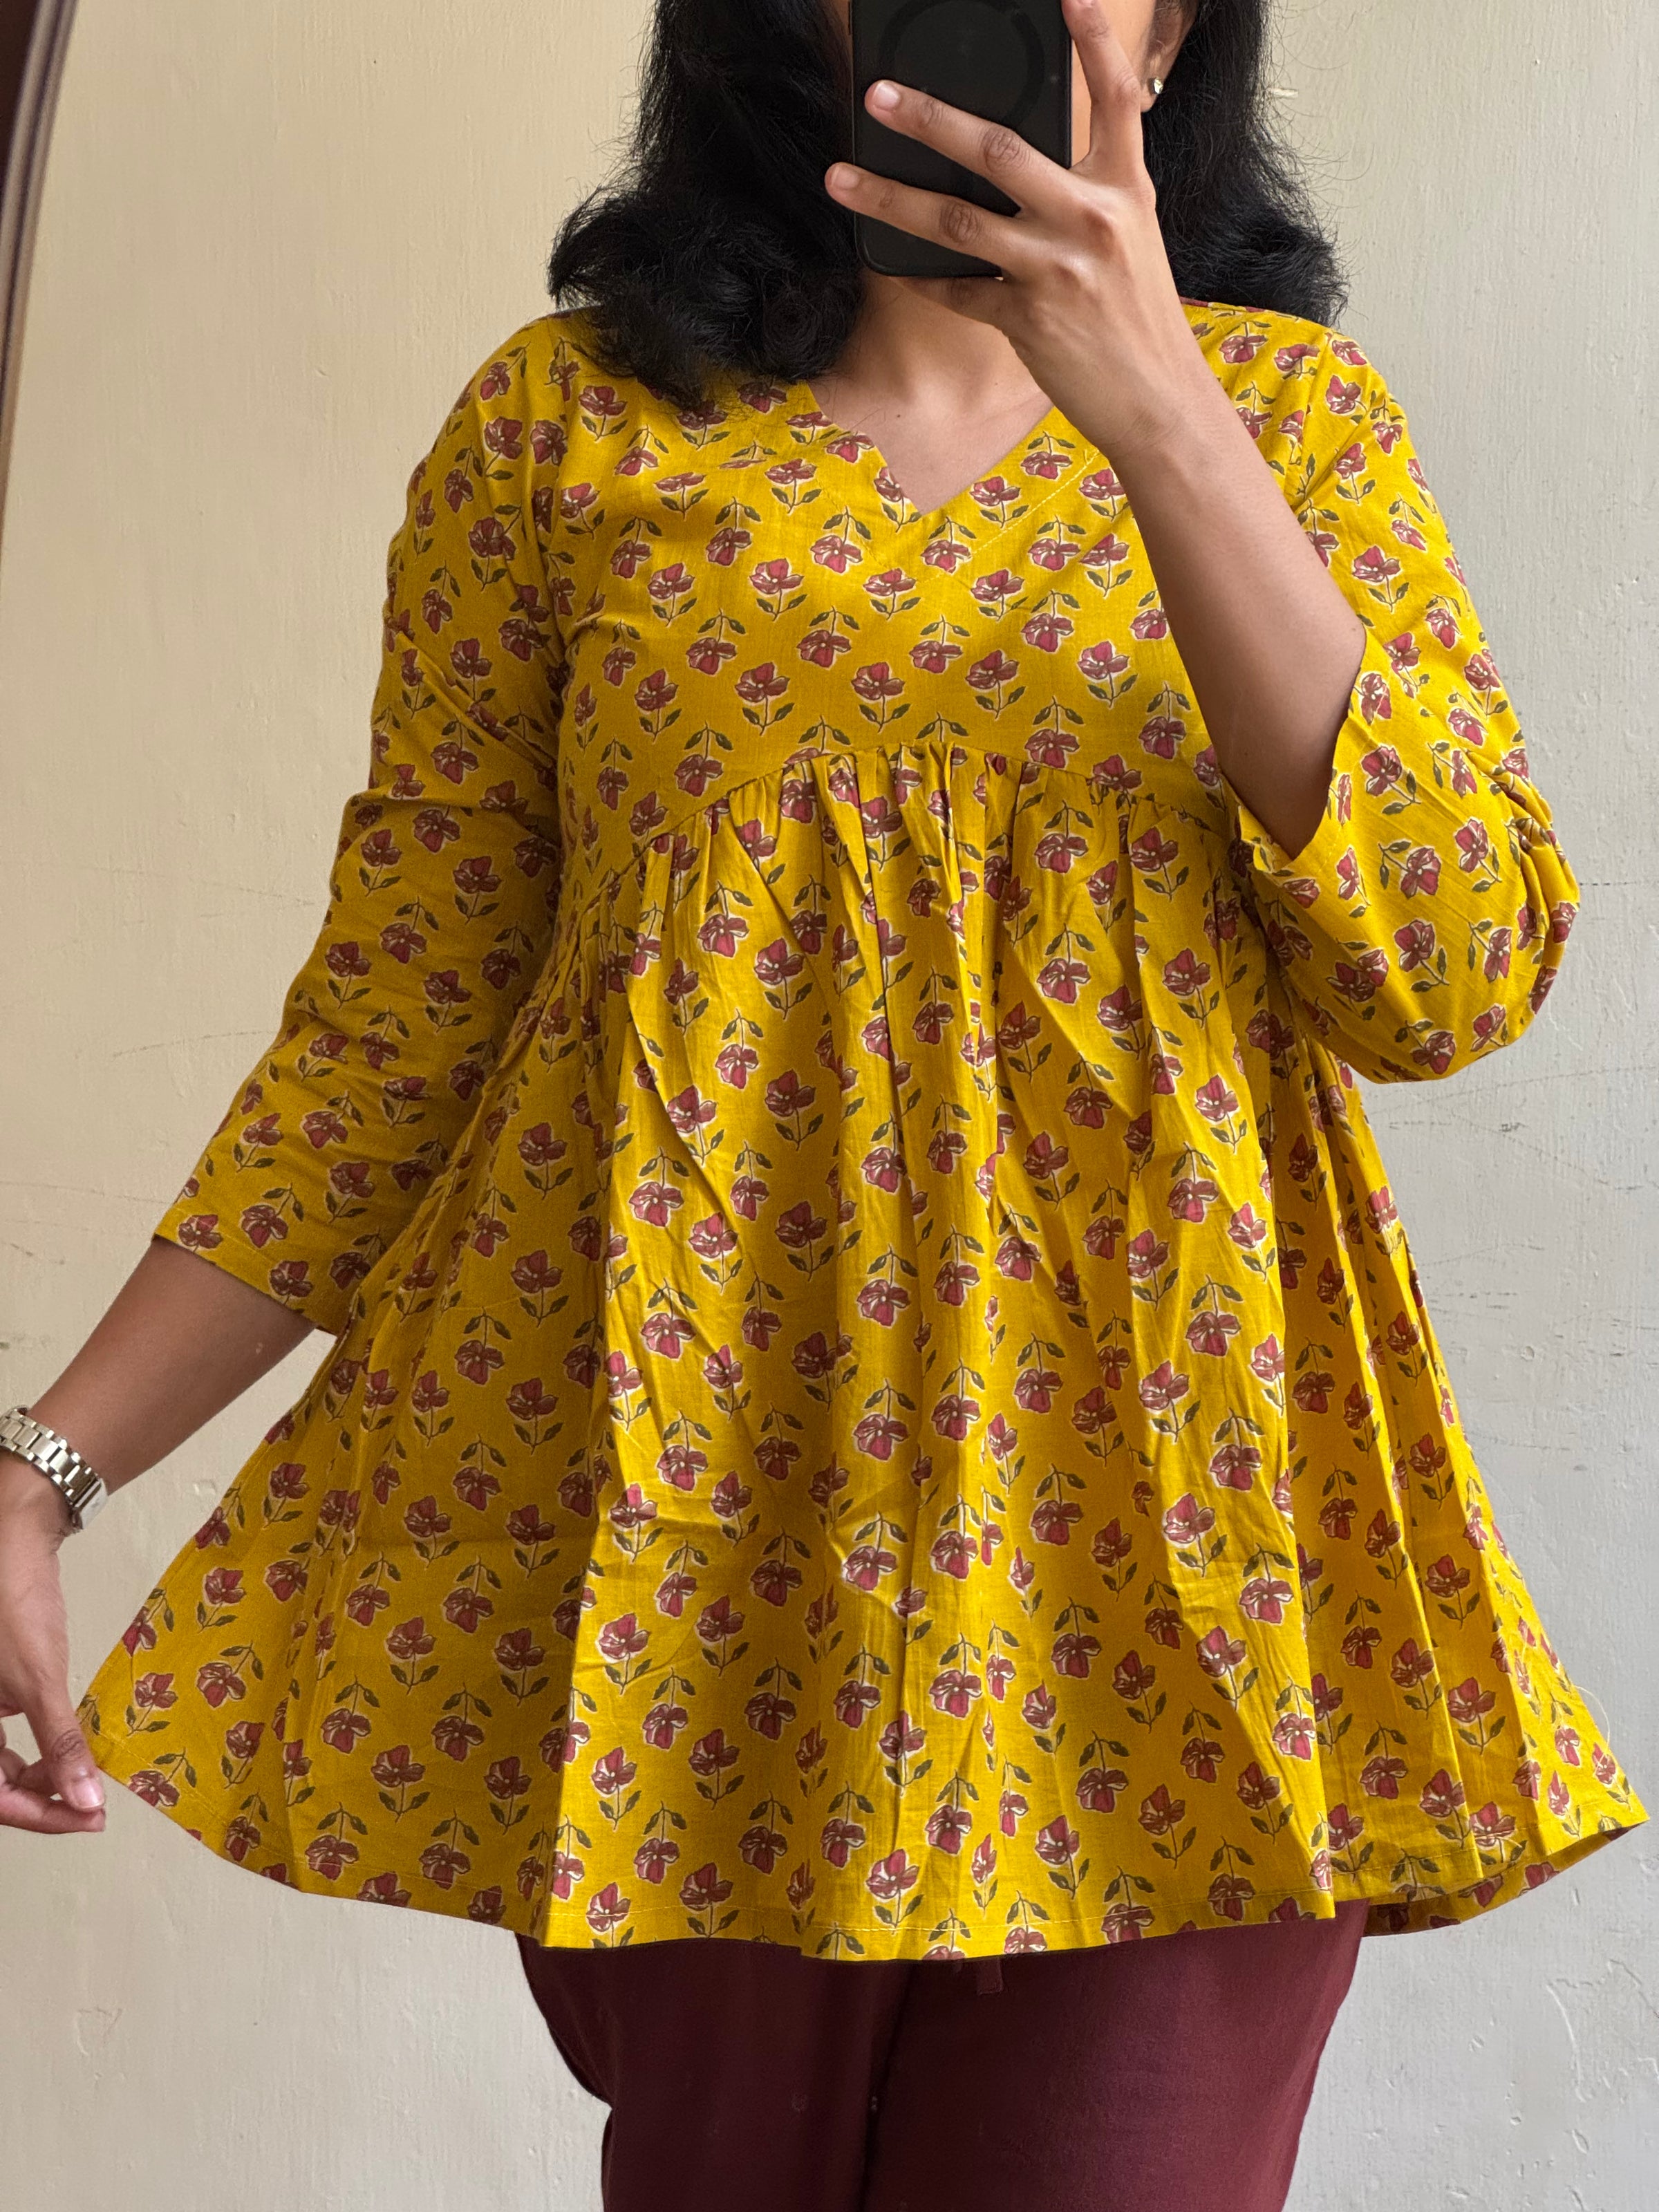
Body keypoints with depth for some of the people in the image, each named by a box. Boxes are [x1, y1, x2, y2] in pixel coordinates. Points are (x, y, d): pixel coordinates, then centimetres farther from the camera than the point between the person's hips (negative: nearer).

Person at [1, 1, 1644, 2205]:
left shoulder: (1290, 406, 6)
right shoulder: (574, 413, 4)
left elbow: (1463, 968, -7)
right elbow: (398, 1009, 5)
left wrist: (1154, 408, -16)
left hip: (1152, 1520, 0)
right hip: (682, 1512, 0)